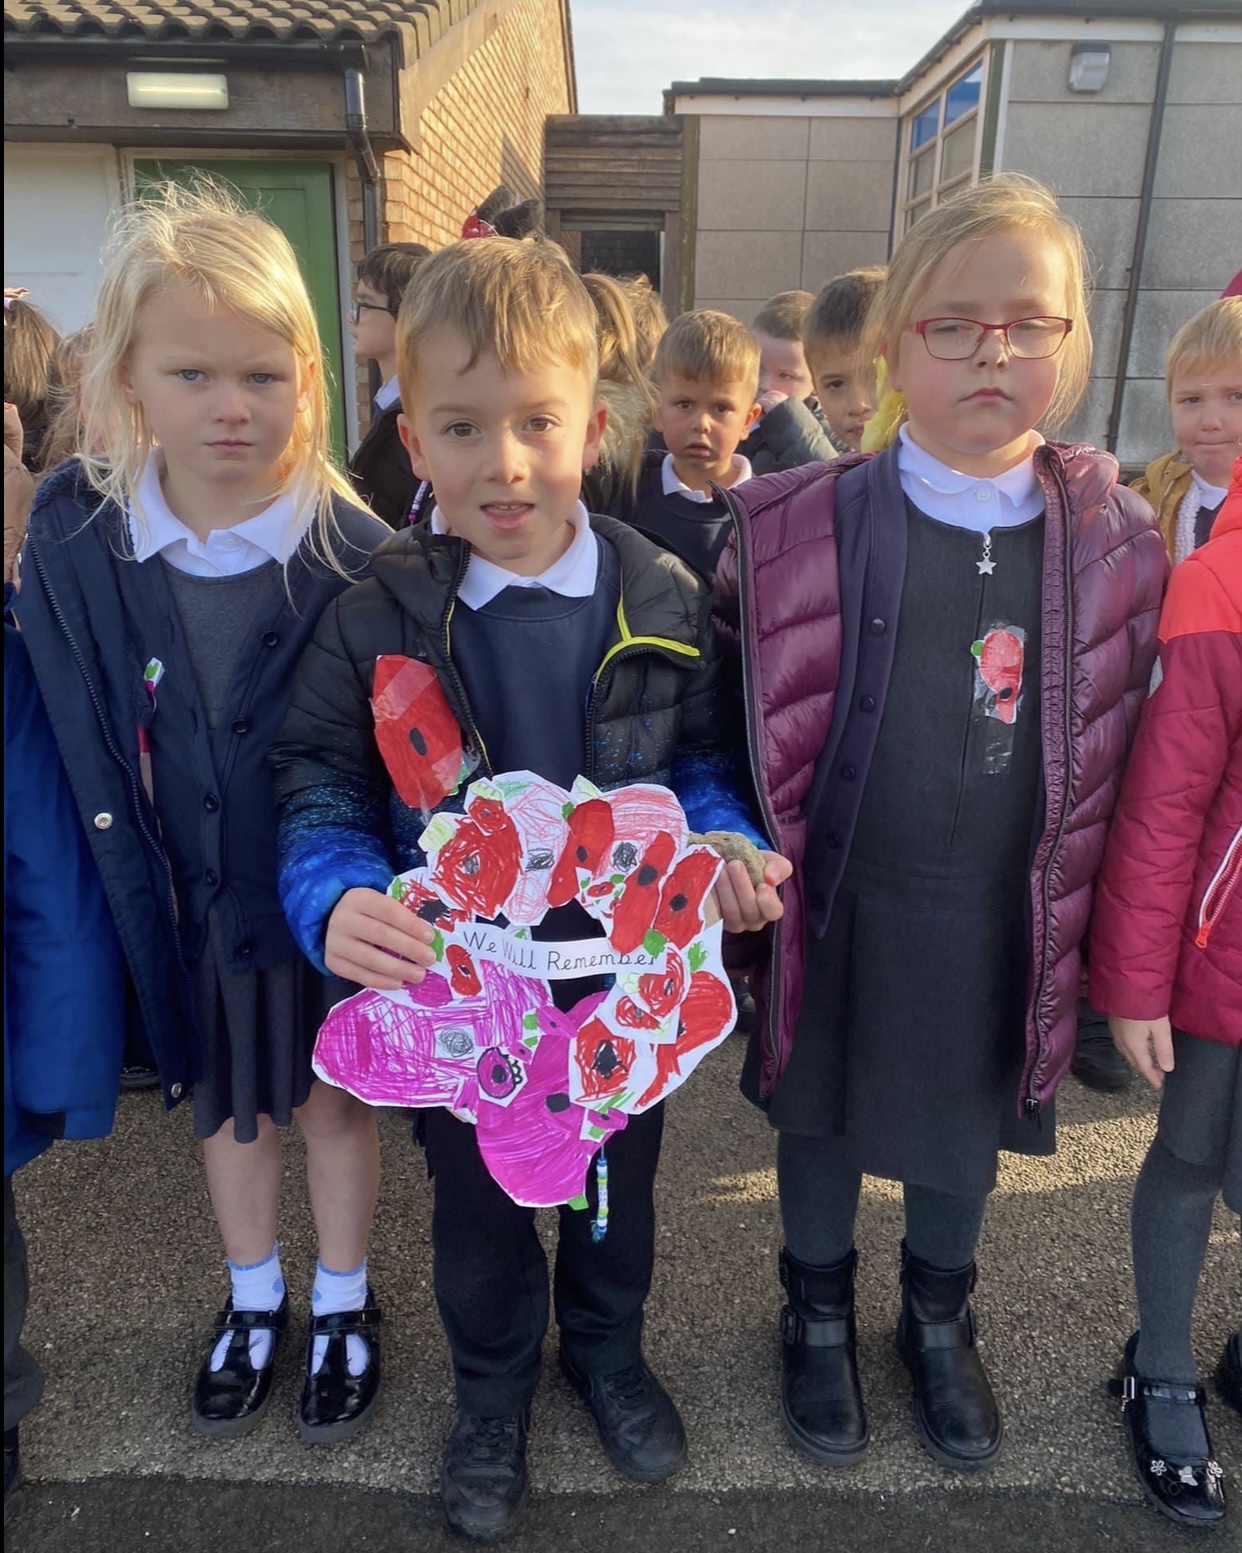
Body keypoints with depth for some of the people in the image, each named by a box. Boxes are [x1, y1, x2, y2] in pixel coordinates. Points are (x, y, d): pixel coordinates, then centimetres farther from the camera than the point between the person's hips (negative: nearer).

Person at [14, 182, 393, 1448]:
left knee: (335, 1100, 18)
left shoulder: (356, 554, -18)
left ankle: (342, 1307, 45)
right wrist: (146, 914, -8)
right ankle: (252, 1303, 50)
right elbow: (91, 763, -7)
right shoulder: (75, 543, -12)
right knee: (226, 1104, 23)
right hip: (191, 902, 3)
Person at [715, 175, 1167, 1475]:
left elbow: (1120, 735, 3)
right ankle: (817, 1313, 47)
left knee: (968, 1123, 21)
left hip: (1004, 911, 2)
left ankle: (938, 1319, 50)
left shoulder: (1114, 538, -3)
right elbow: (743, 719, -5)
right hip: (839, 898, -1)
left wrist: (1084, 903, 1)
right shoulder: (803, 528, -11)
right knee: (822, 1115, 18)